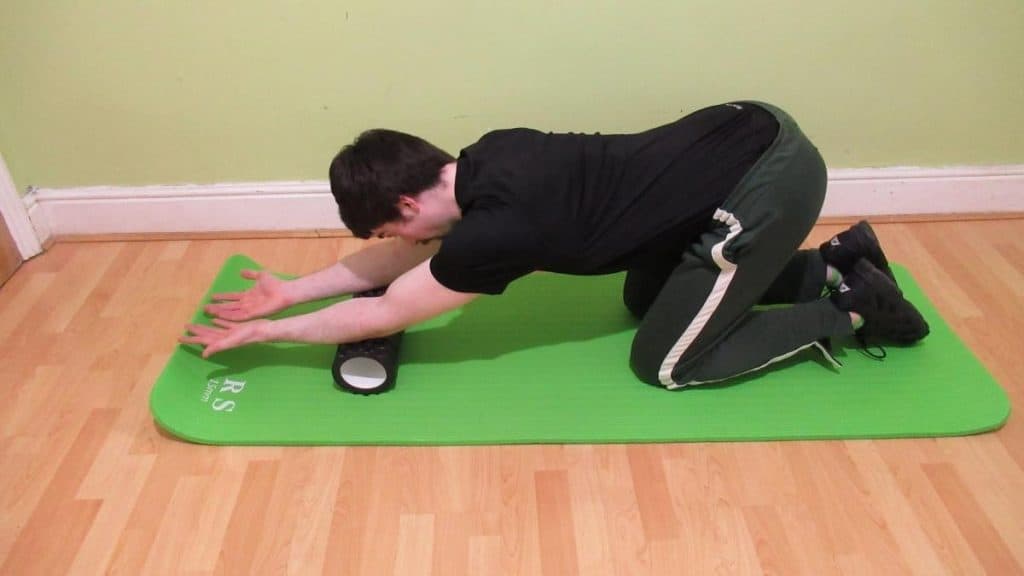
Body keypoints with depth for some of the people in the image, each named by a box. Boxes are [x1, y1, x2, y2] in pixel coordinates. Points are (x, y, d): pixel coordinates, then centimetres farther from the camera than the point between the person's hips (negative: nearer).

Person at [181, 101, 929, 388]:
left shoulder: (499, 228, -20)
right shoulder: (487, 159, 4)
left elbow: (381, 314, -6)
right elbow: (401, 260, 17)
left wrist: (266, 331, 6)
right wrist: (292, 289, 19)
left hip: (773, 181, -9)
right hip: (753, 134, 9)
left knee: (666, 362, 1)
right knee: (647, 297, 23)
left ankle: (850, 308, 10)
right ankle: (838, 260, 23)